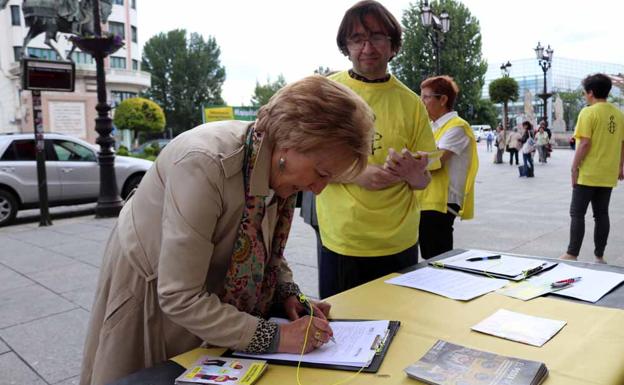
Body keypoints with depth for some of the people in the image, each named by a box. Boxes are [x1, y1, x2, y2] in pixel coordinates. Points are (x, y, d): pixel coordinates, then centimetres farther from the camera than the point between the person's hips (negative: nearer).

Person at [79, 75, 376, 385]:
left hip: (211, 295, 6)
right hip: (150, 292, -6)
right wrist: (274, 338, -31)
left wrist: (289, 294, -13)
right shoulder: (206, 164, -36)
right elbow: (180, 298, -33)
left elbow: (268, 250, 3)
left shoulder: (278, 165, -14)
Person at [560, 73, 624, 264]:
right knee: (601, 214, 11)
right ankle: (599, 256, 16)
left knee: (577, 214, 0)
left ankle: (572, 254, 1)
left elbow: (585, 143, -17)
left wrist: (574, 168, -11)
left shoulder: (588, 112, -12)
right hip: (608, 175, 6)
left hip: (588, 174, -6)